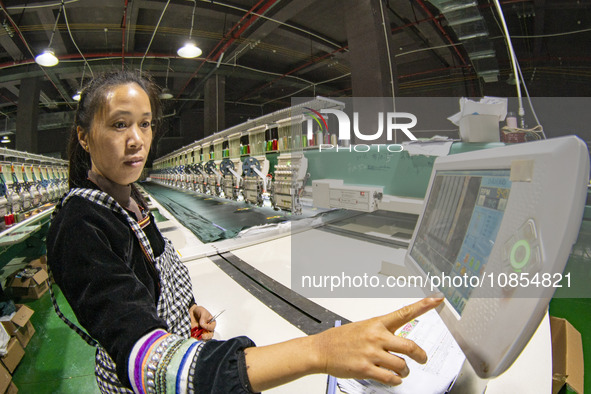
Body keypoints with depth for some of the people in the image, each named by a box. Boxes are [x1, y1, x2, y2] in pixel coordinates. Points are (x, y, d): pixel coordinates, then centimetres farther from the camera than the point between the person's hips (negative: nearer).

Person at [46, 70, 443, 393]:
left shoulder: (129, 196, -4)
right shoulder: (79, 226, -32)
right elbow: (145, 360, -44)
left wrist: (187, 306, -8)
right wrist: (316, 350, -54)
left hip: (178, 347, 7)